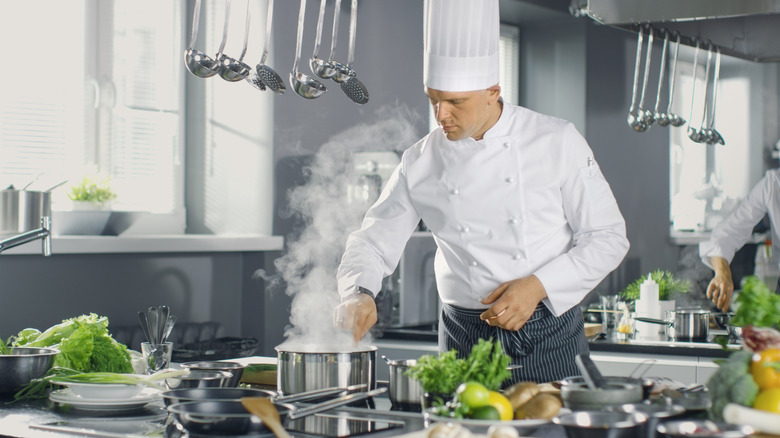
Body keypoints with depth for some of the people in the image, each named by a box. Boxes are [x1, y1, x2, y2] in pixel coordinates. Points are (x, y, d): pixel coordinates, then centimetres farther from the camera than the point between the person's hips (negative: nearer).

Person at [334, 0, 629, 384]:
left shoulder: (556, 141, -6)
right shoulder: (420, 162, 0)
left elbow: (608, 237, -4)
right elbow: (373, 240, 5)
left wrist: (539, 286, -16)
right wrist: (358, 293, -16)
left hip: (548, 338, -1)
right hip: (465, 343, 2)